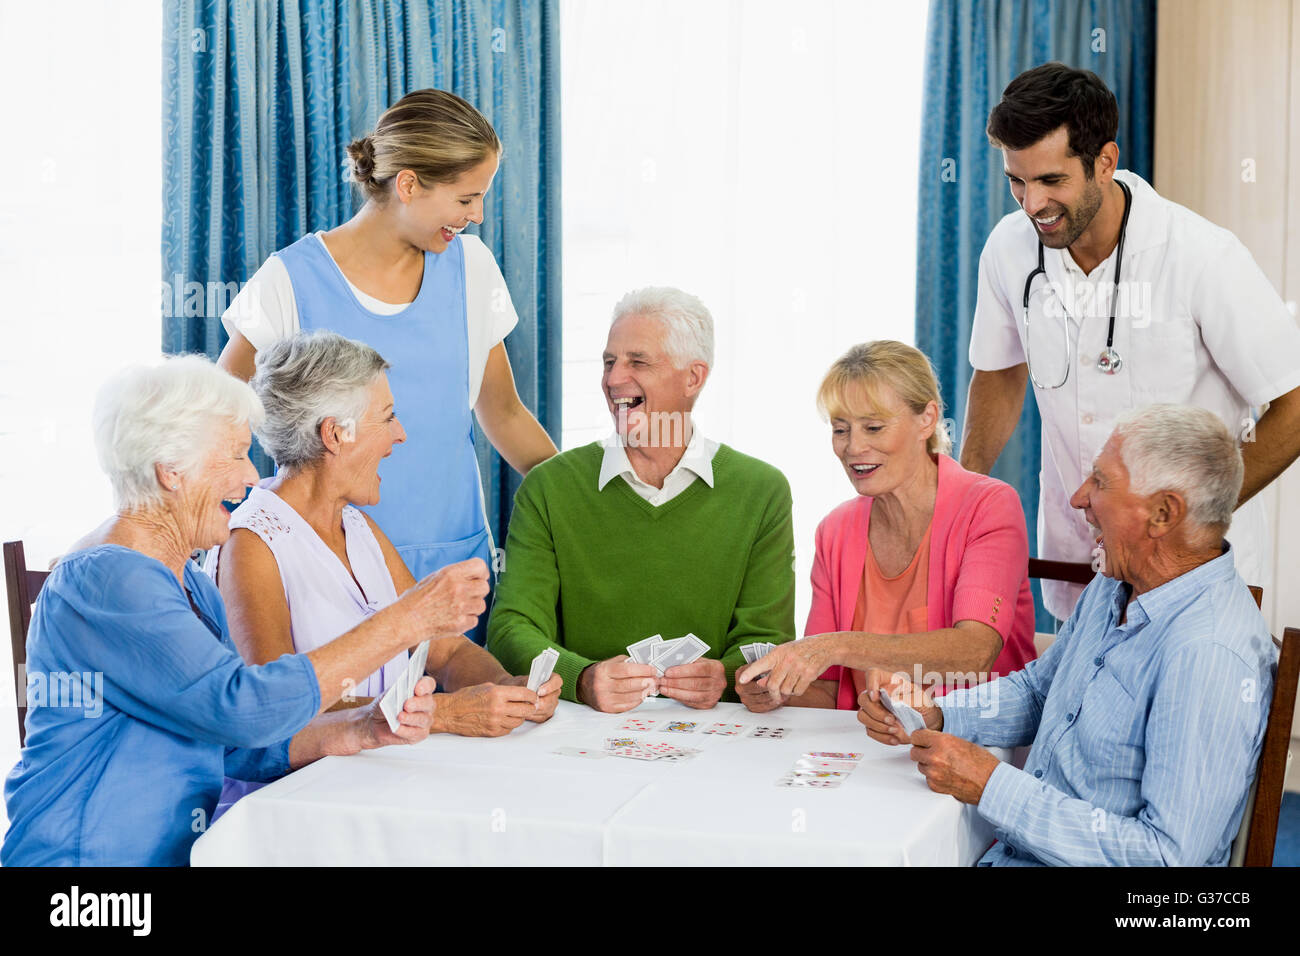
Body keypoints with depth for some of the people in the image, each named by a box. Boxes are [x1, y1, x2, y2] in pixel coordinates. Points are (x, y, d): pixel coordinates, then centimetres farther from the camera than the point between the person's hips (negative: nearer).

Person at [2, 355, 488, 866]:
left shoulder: (193, 588, 14)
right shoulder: (103, 576, -15)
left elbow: (240, 746, 10)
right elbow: (241, 708, -25)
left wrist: (363, 729, -6)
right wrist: (407, 620, -23)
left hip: (179, 852, 8)